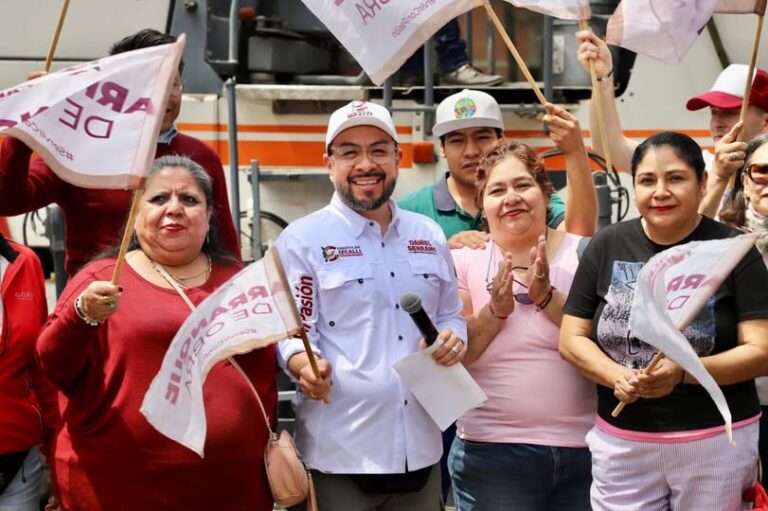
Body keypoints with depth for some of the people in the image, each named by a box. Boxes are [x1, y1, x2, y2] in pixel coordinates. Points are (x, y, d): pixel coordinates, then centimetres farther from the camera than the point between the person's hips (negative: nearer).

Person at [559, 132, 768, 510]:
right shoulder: (606, 247, 1)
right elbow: (572, 339, 3)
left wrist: (683, 372, -24)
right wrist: (617, 376, -16)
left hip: (717, 441, -2)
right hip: (621, 443, 2)